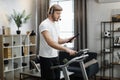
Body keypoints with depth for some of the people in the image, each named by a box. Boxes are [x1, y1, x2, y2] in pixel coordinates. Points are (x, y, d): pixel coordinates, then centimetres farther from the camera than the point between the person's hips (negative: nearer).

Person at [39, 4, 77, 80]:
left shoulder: (56, 24, 10)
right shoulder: (44, 25, -20)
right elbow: (50, 42, -33)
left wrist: (68, 39, -1)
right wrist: (66, 49, -41)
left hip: (55, 56, 9)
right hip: (46, 58, -9)